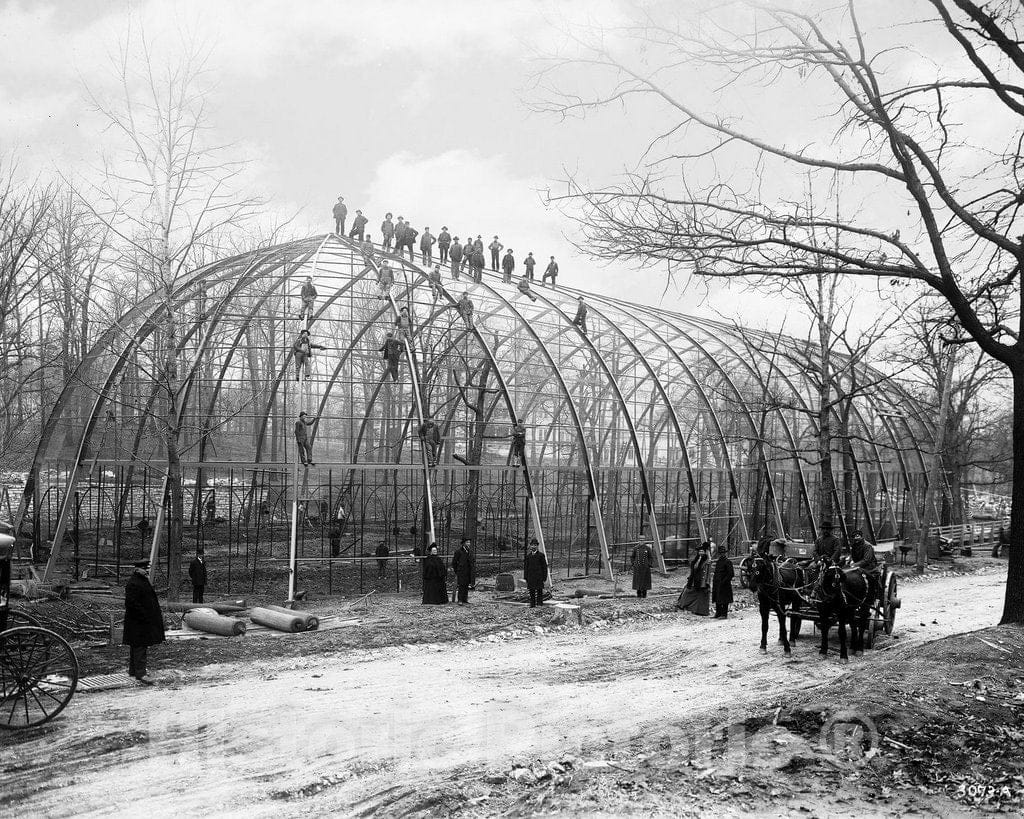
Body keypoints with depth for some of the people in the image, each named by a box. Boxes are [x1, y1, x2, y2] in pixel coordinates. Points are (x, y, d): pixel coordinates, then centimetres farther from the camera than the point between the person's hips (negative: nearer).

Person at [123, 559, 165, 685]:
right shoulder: (133, 584, -19)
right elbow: (131, 603, -24)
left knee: (136, 646, 16)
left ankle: (133, 671, 24)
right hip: (138, 622, -11)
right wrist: (144, 616, -23)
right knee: (140, 646, -10)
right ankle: (140, 673, -9)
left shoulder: (144, 580, 14)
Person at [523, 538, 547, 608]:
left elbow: (544, 566, 1)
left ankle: (539, 603, 7)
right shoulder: (528, 556, 9)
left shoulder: (541, 555, 0)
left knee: (539, 590, -1)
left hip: (539, 576, -3)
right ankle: (532, 604, 9)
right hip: (530, 577, 3)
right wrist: (525, 577, 5)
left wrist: (545, 577, -3)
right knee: (531, 591, 4)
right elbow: (525, 567, 11)